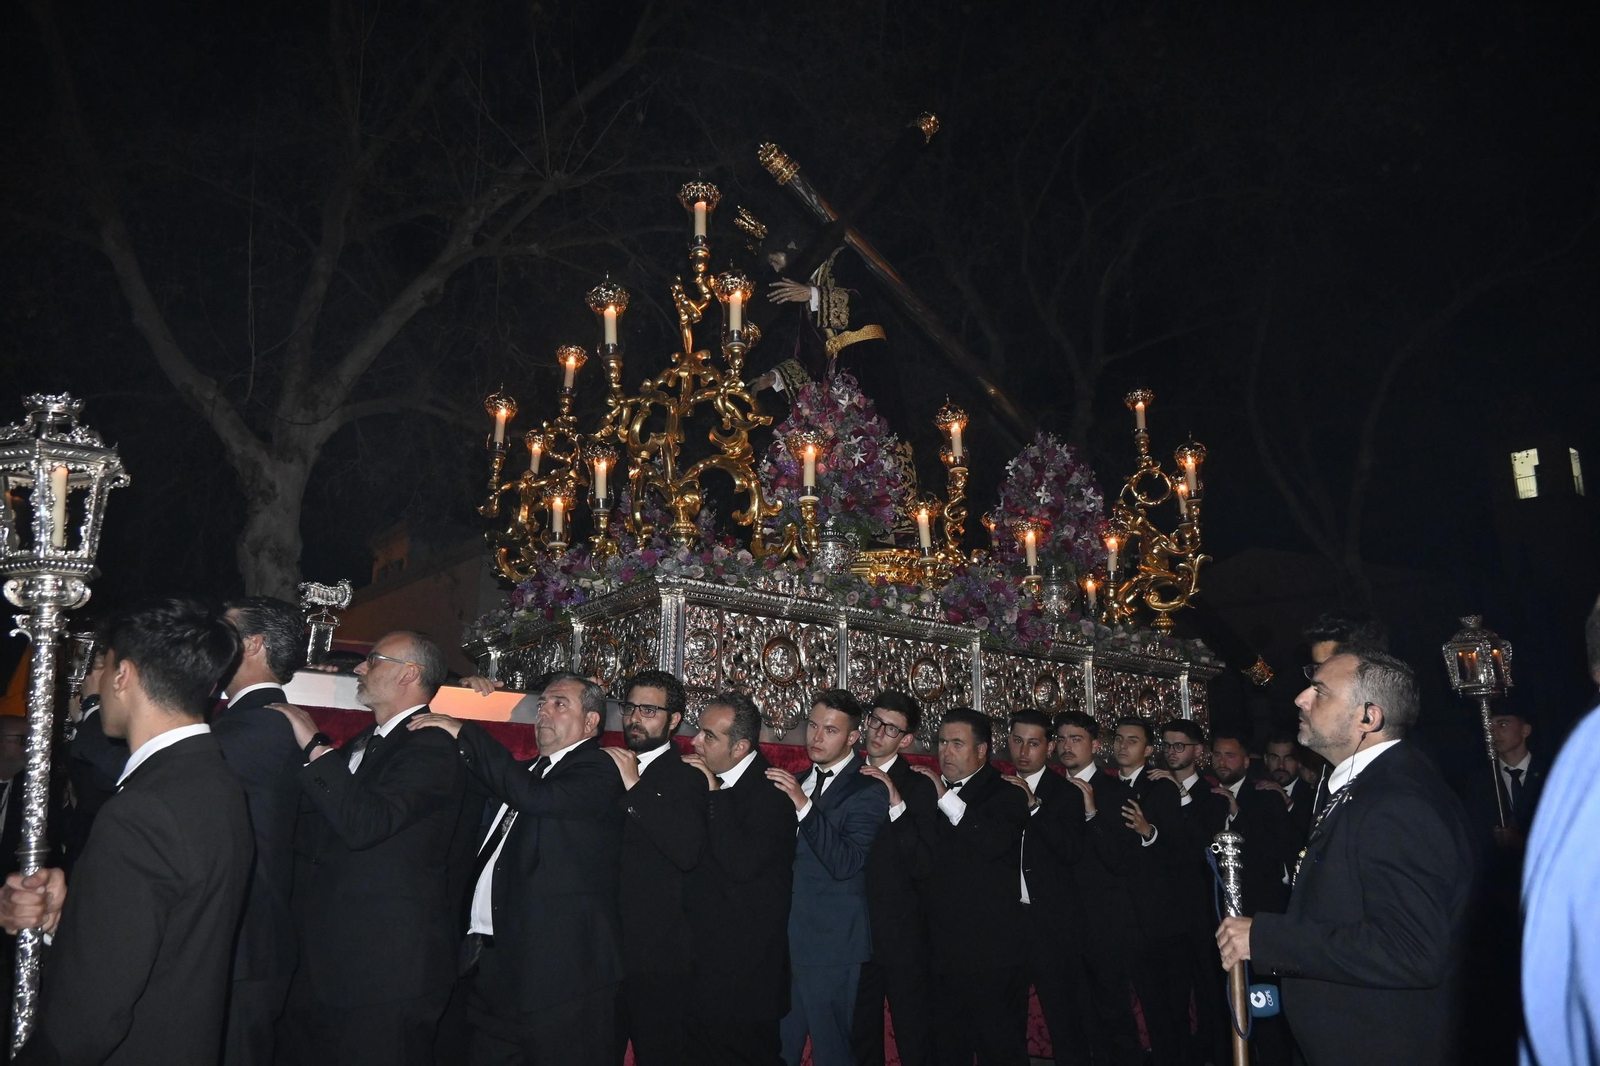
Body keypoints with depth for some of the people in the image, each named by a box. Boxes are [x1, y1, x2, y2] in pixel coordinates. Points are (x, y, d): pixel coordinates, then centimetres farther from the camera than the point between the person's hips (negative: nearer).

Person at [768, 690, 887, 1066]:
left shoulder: (867, 791, -11)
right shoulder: (800, 780, 12)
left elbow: (845, 865, -23)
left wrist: (803, 805, -27)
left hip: (831, 942, -7)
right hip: (788, 937, 7)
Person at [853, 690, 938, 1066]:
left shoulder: (917, 788, -7)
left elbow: (923, 866, -17)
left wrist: (897, 805, -23)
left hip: (900, 934, -4)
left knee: (913, 1034, 5)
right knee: (861, 1034, 15)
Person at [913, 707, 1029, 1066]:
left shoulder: (1006, 795, -2)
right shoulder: (929, 792, 13)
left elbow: (995, 842, -23)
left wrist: (947, 798, -16)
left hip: (991, 952, -5)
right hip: (942, 951, 5)